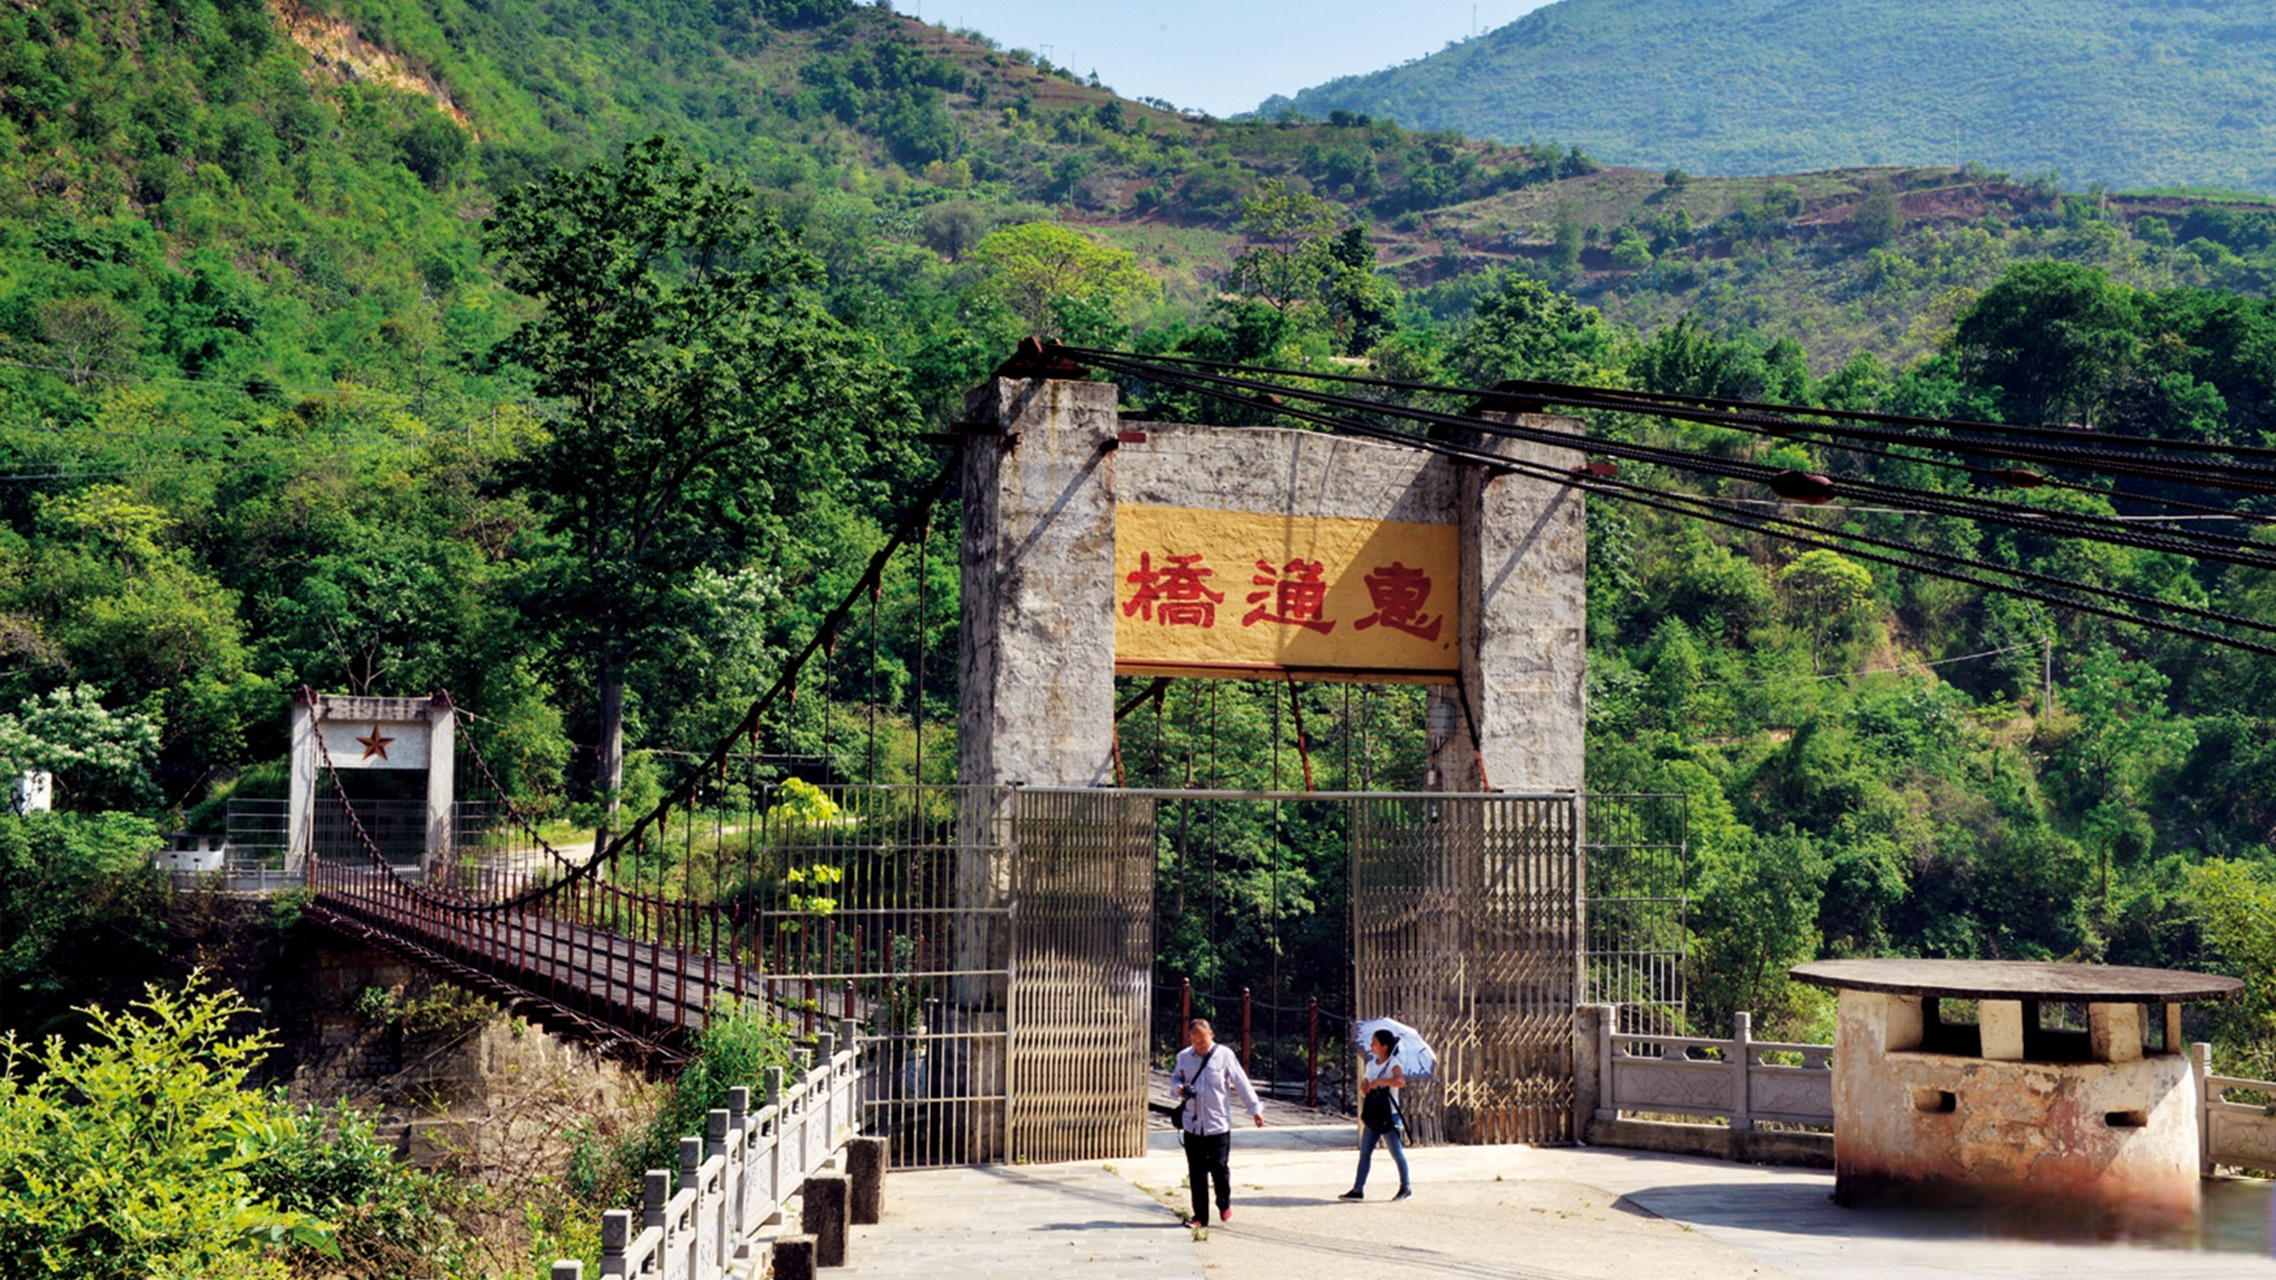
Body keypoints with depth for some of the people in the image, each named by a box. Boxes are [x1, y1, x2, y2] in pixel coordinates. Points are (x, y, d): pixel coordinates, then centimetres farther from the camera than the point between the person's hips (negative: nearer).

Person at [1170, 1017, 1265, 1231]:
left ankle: (1224, 1205, 25)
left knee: (1219, 1167, -2)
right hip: (1192, 1125, 3)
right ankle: (1200, 1216, 12)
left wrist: (1255, 1109, 1)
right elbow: (1175, 1080, 18)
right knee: (1196, 1173, 4)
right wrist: (1179, 1088, -6)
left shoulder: (1224, 1055, -2)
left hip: (1219, 1125, -3)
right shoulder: (1184, 1057, 6)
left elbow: (1242, 1083, 2)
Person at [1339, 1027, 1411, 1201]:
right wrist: (1364, 1087, -8)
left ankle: (1405, 1188, 18)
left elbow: (1401, 1082, -32)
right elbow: (1364, 1089, 15)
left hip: (1389, 1116, -7)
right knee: (1365, 1152, 2)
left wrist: (1379, 1081, -32)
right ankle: (1358, 1189, 3)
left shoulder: (1393, 1064, -11)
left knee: (1397, 1153, 4)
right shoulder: (1371, 1063, 10)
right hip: (1373, 1115, 7)